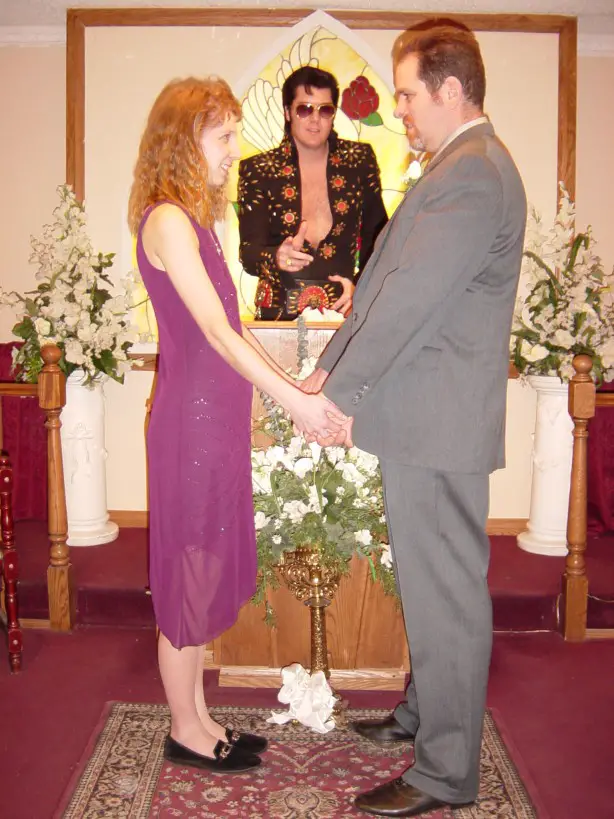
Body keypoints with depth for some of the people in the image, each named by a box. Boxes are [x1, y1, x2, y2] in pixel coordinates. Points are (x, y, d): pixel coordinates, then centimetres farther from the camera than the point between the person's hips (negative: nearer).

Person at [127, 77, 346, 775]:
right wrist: (294, 399, -18)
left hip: (214, 415, 9)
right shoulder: (167, 220, -14)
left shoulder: (191, 219, 14)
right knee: (189, 568, 4)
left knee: (205, 568, 15)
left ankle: (197, 720, 30)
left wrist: (291, 388, 13)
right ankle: (185, 731, 22)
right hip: (191, 419, -9)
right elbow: (217, 331, -20)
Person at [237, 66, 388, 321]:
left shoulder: (359, 159, 7)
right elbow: (248, 252, -6)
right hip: (280, 313, -1)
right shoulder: (258, 170, 3)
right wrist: (277, 258, -28)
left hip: (342, 309, 1)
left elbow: (377, 236, 11)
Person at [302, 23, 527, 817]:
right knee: (430, 586, 22)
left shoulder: (470, 176, -17)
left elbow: (412, 301, -21)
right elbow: (385, 283, 16)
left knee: (446, 595, 1)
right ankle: (423, 712, 40)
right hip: (428, 420, 10)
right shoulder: (464, 167, 18)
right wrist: (331, 368, 12)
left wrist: (341, 395, -13)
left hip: (439, 424, -10)